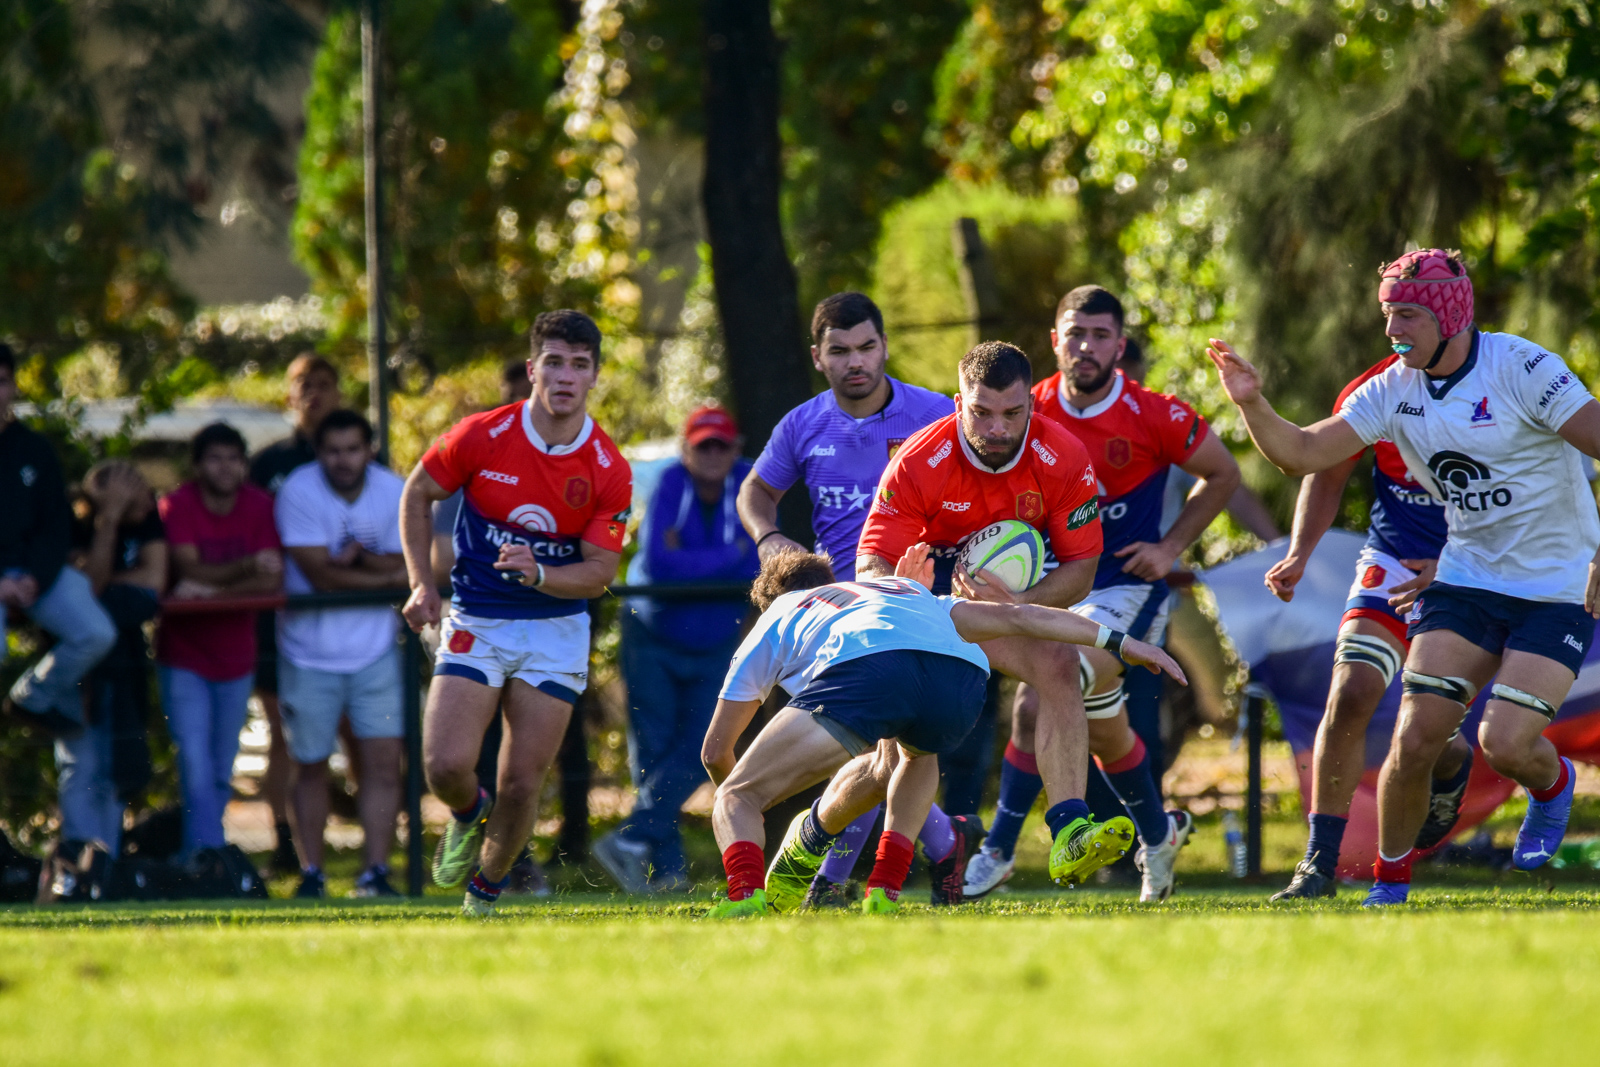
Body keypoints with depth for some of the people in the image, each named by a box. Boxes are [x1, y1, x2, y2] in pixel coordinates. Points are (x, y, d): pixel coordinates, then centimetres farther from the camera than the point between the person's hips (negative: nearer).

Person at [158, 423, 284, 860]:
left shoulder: (259, 507, -5)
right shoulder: (178, 505, -13)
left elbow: (272, 582, -14)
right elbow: (190, 571, -25)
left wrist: (213, 591, -26)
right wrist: (246, 568, -39)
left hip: (235, 656, 3)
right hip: (185, 656, -3)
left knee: (221, 774, 11)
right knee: (197, 769, -14)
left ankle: (194, 857, 26)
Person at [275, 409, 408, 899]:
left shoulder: (393, 492, -3)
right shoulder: (298, 492, -14)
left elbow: (403, 566, -6)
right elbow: (319, 573, -18)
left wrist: (359, 557, -24)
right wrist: (385, 577, -13)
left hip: (375, 650, 2)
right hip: (310, 651, -2)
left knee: (384, 757, -9)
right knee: (311, 765, 5)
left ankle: (375, 872, -7)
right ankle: (311, 872, 18)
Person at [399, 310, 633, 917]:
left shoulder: (609, 472, -11)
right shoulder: (481, 437, -11)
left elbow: (600, 571, -7)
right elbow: (417, 493, 5)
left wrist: (539, 574, -27)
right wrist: (422, 584, -2)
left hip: (556, 630, 0)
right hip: (474, 622, 0)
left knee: (522, 783, -3)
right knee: (446, 764, -16)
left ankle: (487, 886, 24)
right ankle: (468, 814, 21)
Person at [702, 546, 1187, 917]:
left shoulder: (774, 620, 39)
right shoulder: (912, 593, 47)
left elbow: (716, 749, 41)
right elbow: (1012, 617, 36)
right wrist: (1118, 641, 37)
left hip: (862, 667, -4)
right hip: (962, 678, 4)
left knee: (736, 799, 7)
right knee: (919, 754, 40)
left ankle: (746, 900, -22)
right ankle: (883, 894, 26)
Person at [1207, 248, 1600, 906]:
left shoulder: (1521, 369, -18)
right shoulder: (1395, 389, 0)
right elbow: (1303, 454, -1)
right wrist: (1252, 405, -19)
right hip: (1467, 576, 5)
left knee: (1504, 743, -17)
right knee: (1415, 740, -8)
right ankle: (1389, 883, 10)